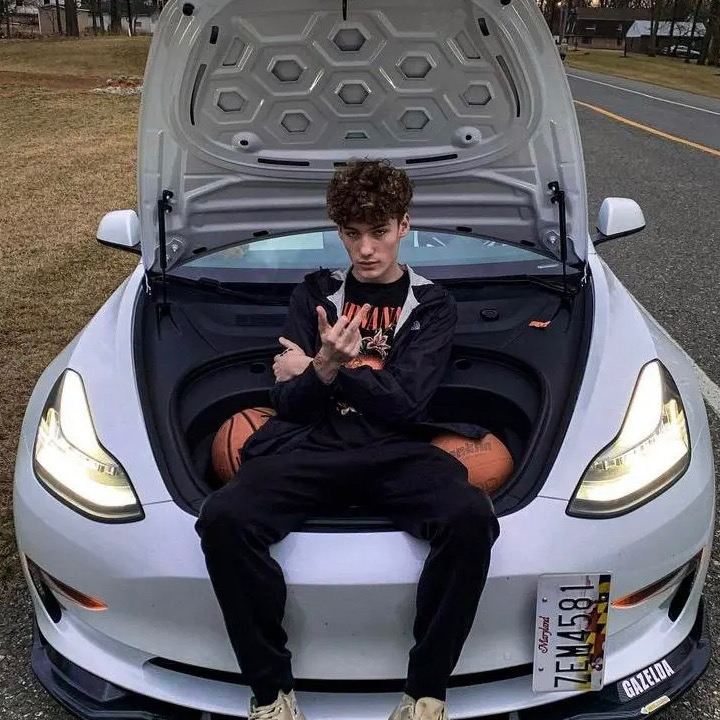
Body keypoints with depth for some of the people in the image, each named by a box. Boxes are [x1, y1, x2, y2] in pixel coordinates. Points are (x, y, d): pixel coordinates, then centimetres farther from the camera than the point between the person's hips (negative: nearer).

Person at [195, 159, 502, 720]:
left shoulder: (432, 306, 14)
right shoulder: (315, 294, 19)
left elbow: (406, 405, 0)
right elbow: (288, 403, 9)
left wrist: (327, 369, -5)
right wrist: (325, 369, -13)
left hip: (398, 453, -1)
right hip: (312, 447, 1)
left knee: (471, 519, -33)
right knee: (223, 519, -28)